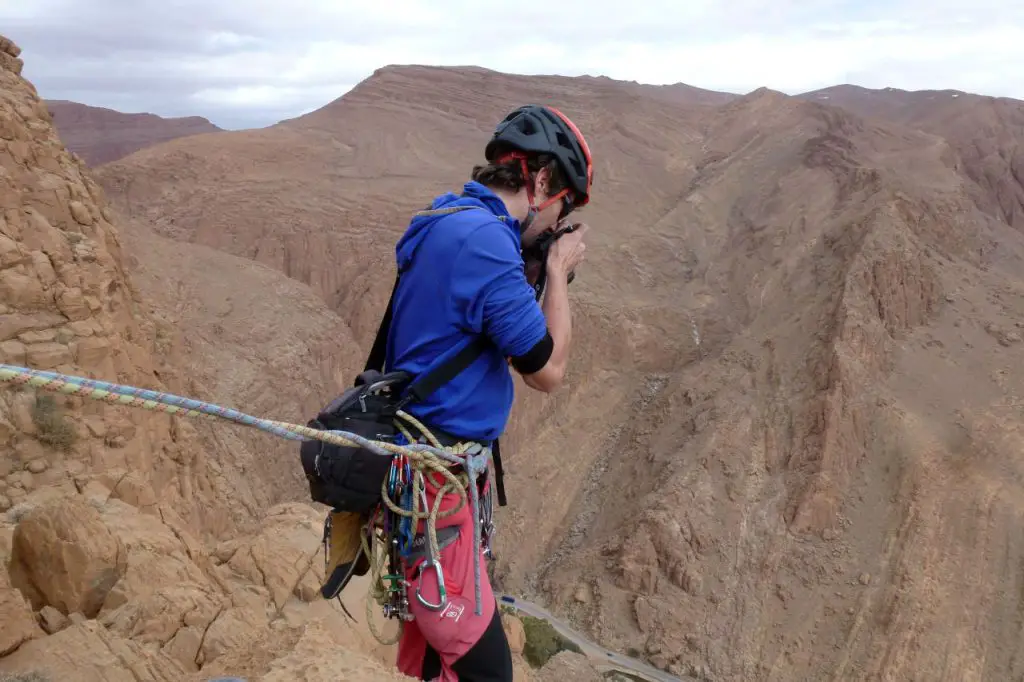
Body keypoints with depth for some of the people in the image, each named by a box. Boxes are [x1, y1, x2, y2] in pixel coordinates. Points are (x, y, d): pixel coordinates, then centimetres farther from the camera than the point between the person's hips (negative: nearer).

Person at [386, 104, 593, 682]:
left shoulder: (449, 221, 9)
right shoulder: (485, 239, -22)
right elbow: (547, 370, -17)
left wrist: (536, 274, 6)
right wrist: (558, 270, -6)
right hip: (436, 479, -10)